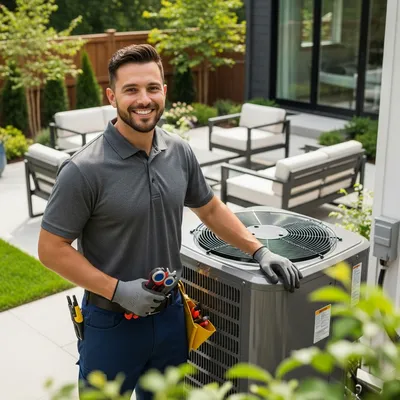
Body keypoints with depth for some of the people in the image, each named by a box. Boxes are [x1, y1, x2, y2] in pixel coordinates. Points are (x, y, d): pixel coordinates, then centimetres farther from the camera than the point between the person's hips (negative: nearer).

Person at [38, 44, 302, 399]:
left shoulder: (180, 153, -4)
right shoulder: (84, 170, -20)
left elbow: (210, 209, 11)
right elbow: (52, 249, -15)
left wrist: (259, 251, 3)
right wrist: (117, 290, -20)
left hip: (171, 316, 5)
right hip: (112, 325, -5)